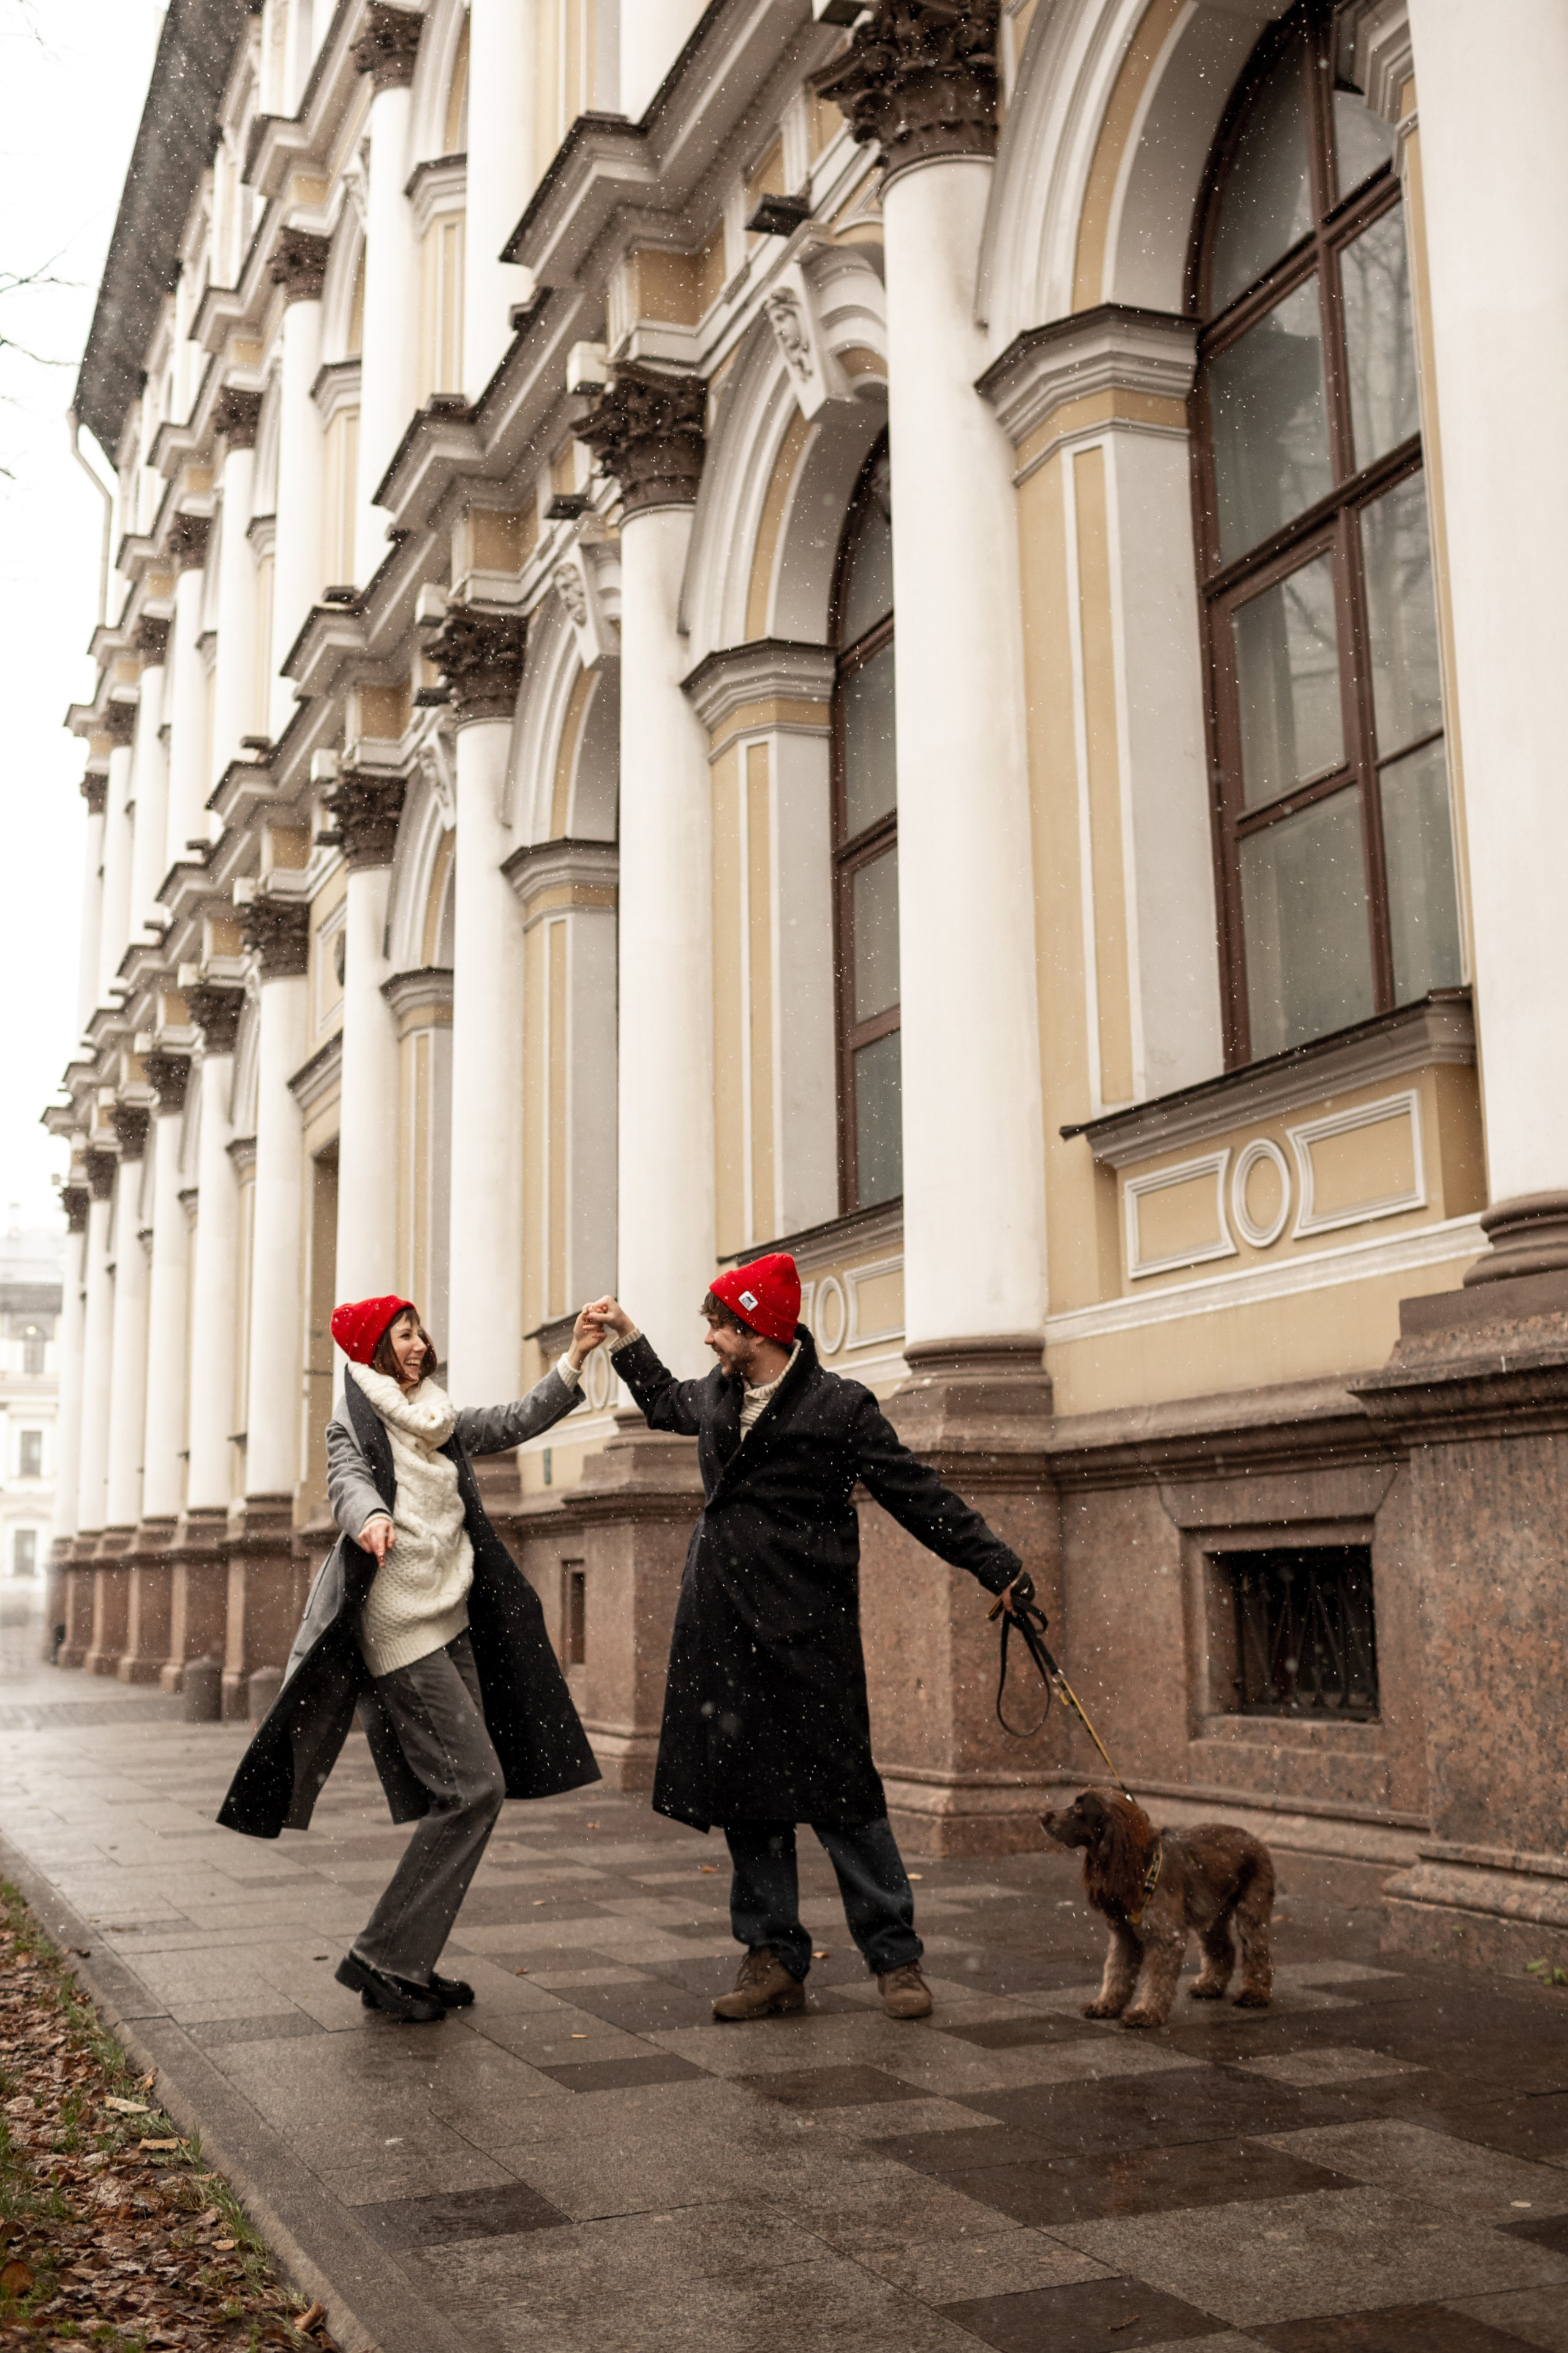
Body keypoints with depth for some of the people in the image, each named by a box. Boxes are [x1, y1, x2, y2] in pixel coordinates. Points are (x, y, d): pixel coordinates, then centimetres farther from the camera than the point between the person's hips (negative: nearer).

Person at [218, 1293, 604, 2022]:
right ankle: (382, 1958, -7)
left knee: (458, 1797, 7)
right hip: (400, 1629, -8)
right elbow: (347, 1481, -22)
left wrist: (573, 1360, -2)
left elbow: (517, 1421, 9)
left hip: (451, 1623, 8)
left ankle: (405, 1966, 14)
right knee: (475, 1787, -14)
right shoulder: (354, 1426, -3)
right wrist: (370, 1516, -44)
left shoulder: (441, 1420, 17)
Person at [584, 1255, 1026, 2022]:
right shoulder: (717, 1395, 11)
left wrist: (998, 1568, -6)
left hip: (805, 1635, -6)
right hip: (721, 1629, 6)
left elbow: (921, 1497, -5)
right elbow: (668, 1406, 35)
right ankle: (774, 1958, 16)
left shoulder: (839, 1407, -8)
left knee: (838, 1790, -5)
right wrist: (626, 1339, 31)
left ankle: (894, 1956, 6)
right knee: (742, 1791, 7)